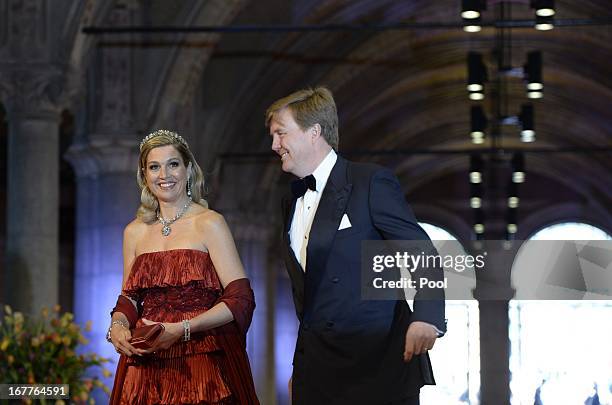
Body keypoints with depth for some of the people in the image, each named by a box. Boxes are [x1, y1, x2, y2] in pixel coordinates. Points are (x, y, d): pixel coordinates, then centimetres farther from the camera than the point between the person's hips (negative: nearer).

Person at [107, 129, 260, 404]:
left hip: (203, 361, -4)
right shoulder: (134, 232, 10)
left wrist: (182, 329, -20)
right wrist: (118, 326, -6)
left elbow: (241, 299, -10)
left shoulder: (209, 224, -5)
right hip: (146, 365, 4)